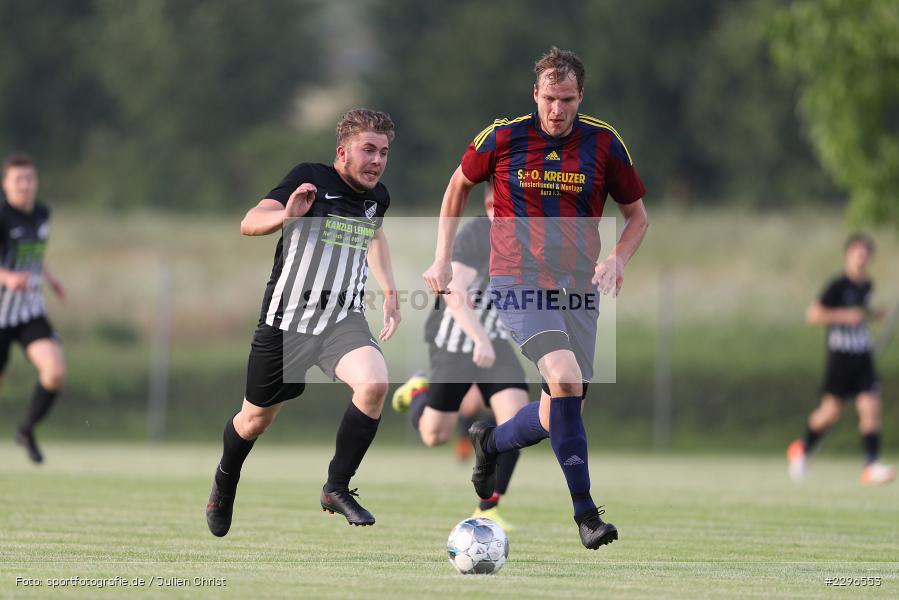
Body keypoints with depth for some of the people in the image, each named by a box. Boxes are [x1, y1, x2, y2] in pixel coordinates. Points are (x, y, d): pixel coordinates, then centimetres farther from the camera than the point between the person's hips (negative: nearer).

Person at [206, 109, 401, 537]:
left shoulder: (377, 197, 5)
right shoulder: (310, 179, -12)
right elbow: (249, 224, -22)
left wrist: (389, 292, 26)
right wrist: (285, 215, -42)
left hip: (343, 320, 3)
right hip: (286, 320, -3)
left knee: (374, 382, -27)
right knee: (256, 419, 11)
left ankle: (337, 488, -14)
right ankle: (225, 482, 45)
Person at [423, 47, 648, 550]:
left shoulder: (604, 143, 0)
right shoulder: (503, 137, -4)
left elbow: (637, 215, 10)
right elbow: (460, 185, 14)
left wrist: (617, 260, -9)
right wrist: (443, 258, 10)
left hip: (578, 288, 3)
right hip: (518, 281, -3)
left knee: (559, 416, 4)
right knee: (565, 378, -26)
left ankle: (491, 441, 38)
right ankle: (585, 512, -21)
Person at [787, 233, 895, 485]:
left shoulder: (866, 285, 10)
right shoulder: (838, 286, -11)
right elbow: (813, 315, -14)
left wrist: (873, 314, 9)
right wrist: (845, 316, -20)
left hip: (863, 356, 5)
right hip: (840, 354, -5)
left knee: (870, 407, -8)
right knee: (831, 411, 1)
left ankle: (872, 465, -8)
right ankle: (802, 449, 26)